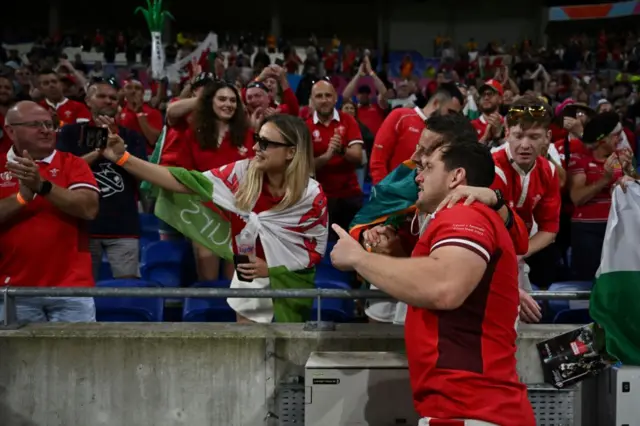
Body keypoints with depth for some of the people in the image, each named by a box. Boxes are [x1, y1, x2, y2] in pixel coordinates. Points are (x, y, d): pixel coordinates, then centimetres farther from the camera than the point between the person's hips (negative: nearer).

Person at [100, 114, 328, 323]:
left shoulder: (312, 195, -19)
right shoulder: (242, 173, -15)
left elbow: (317, 250, -9)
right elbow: (183, 182, -17)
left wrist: (271, 268, -22)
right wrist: (122, 158, -24)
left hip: (289, 286, -2)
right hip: (249, 281, 3)